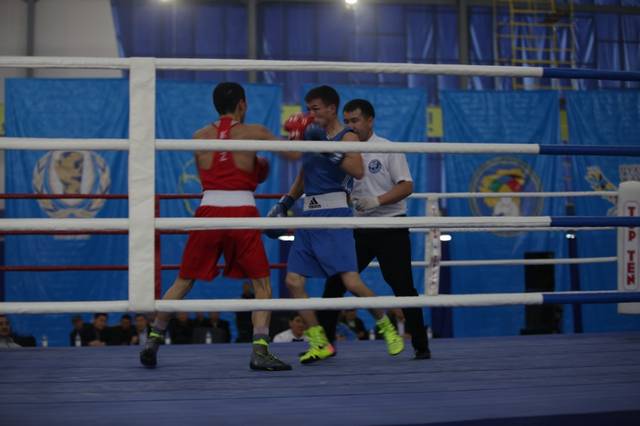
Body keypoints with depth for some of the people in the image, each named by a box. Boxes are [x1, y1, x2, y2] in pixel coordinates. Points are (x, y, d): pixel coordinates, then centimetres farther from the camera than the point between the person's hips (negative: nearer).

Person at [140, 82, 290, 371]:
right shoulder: (253, 132, 3)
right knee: (261, 284, 7)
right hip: (242, 211, -3)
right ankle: (260, 351, -5)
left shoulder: (200, 137, 12)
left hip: (209, 210, 3)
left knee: (184, 281, 16)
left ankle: (153, 340, 17)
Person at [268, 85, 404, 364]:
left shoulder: (346, 137, -4)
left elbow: (358, 171, -24)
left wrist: (327, 146, -28)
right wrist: (284, 204, 24)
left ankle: (387, 328, 10)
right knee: (293, 281, -2)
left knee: (351, 281, -14)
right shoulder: (311, 136, 15)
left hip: (334, 215, -7)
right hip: (309, 215, 7)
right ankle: (320, 343, 8)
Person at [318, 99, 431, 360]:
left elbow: (407, 186, -13)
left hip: (390, 226, -5)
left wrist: (377, 201, -25)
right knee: (335, 282, -1)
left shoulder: (389, 150, -6)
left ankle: (421, 346, 5)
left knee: (403, 287, -5)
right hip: (359, 228, 5)